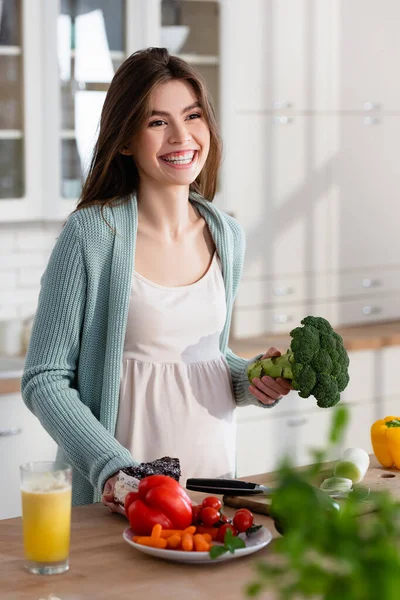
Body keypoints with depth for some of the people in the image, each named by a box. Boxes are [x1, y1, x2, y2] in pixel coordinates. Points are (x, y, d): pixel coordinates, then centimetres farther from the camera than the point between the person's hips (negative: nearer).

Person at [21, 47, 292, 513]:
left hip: (214, 470, 5)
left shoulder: (226, 235, 3)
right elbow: (44, 380, -12)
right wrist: (111, 467, -23)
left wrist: (251, 379, -3)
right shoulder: (91, 233, -14)